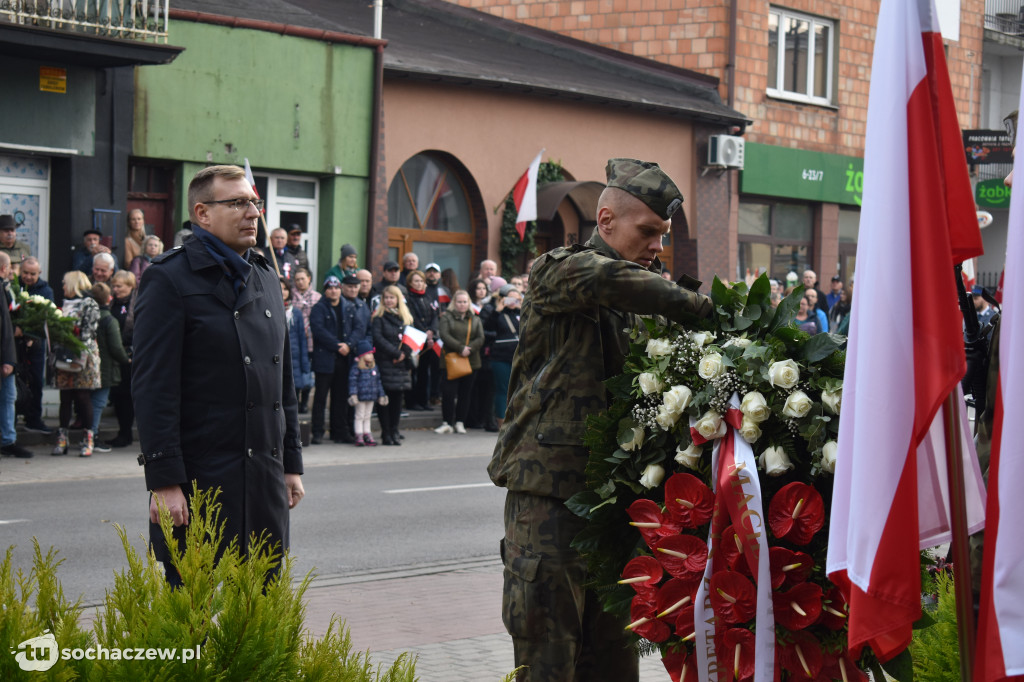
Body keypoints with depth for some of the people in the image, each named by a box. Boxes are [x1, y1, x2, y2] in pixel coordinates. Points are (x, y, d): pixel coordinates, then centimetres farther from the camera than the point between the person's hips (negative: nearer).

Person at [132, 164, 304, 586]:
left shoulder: (265, 278, 16)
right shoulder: (169, 279, -7)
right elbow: (152, 387, -13)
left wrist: (291, 464, 17)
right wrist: (164, 481, -18)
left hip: (264, 479, 7)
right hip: (199, 481, -7)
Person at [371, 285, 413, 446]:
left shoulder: (405, 318, 15)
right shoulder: (379, 318, -1)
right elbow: (378, 338, -12)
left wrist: (405, 354, -7)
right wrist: (395, 353, -15)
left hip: (401, 365, 5)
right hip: (385, 363, -5)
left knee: (398, 398, 5)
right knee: (385, 398, -4)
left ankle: (394, 431, 12)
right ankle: (386, 433, 0)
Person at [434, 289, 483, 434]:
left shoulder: (475, 320, 15)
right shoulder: (447, 317, 6)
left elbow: (480, 339, 4)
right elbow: (444, 335, -9)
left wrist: (469, 349, -14)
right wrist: (460, 348, -17)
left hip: (471, 361, 3)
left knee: (465, 392, 5)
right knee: (448, 392, -9)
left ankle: (460, 422, 12)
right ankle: (446, 422, -3)